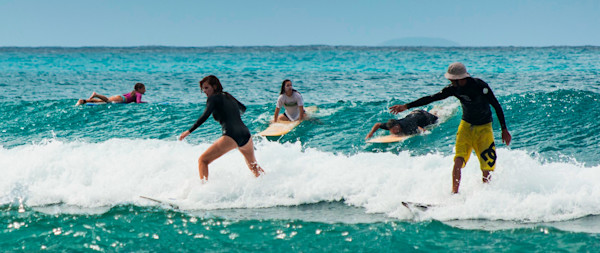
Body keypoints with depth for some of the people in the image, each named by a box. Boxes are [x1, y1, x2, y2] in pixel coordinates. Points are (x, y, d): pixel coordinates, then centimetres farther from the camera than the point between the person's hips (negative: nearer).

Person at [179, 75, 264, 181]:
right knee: (253, 164, 31)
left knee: (203, 160, -2)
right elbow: (243, 109, 38)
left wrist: (189, 131, -14)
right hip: (246, 134, 7)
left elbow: (205, 116, -13)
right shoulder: (228, 97, 21)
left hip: (231, 137, -7)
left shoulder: (213, 98, 2)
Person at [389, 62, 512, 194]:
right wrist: (406, 106, -3)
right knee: (458, 160, -16)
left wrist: (504, 130, -11)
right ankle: (454, 194, -13)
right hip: (466, 125, 3)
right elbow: (431, 98, -2)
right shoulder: (454, 89, -7)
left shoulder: (480, 86, -20)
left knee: (486, 170, -10)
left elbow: (497, 106, -12)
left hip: (484, 128, -3)